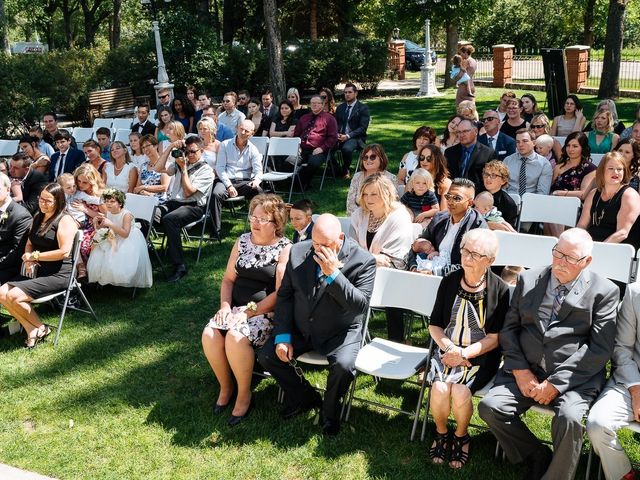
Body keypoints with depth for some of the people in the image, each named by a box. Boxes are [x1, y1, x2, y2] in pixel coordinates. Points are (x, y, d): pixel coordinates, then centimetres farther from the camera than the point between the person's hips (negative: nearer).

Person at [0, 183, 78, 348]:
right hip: (37, 272, 8)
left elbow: (64, 252, -20)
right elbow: (29, 244, 19)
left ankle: (40, 328, 1)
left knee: (14, 296, -21)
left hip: (57, 275, -8)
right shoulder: (38, 217, 15)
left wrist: (35, 256, -13)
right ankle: (31, 330, -4)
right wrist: (28, 260, -4)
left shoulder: (65, 220, -10)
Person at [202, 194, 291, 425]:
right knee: (210, 334, -21)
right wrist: (225, 306, -5)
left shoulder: (285, 249, -7)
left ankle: (244, 394, -9)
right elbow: (228, 279, 13)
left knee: (236, 337, -31)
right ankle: (225, 386, 3)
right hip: (236, 308, 6)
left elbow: (281, 292, -13)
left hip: (267, 312, -5)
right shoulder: (243, 241, 11)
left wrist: (249, 312, -18)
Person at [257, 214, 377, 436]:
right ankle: (304, 397, 16)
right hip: (300, 327, 4)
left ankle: (329, 410, 4)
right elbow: (284, 295, 2)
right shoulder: (298, 252, -4)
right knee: (266, 356, -10)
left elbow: (360, 305, -24)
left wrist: (333, 274, -33)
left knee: (343, 366, -30)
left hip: (339, 332, -4)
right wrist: (283, 336, -6)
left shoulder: (363, 261, -16)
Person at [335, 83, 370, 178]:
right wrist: (336, 134, -8)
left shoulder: (363, 108, 2)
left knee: (346, 148, -37)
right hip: (340, 136, 5)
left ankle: (345, 171, -11)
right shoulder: (340, 107, 19)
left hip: (355, 138, -4)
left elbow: (363, 128, -7)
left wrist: (348, 136, -19)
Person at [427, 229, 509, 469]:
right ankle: (441, 433, 6)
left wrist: (464, 353, -16)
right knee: (440, 388, -26)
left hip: (481, 357, -2)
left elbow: (494, 338, -6)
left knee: (460, 391, -28)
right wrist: (449, 348, -11)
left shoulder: (500, 290, -6)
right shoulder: (449, 282, 3)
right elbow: (434, 325, 7)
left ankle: (461, 436, 5)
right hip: (448, 350, 2)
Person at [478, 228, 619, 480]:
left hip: (575, 377, -3)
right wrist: (520, 370, -5)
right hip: (526, 371, 4)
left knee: (569, 419, -31)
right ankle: (537, 456, 7)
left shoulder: (604, 291, 0)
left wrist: (556, 383, -13)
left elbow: (600, 348, -6)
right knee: (490, 407, -17)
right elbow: (509, 328, 11)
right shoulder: (528, 280, 10)